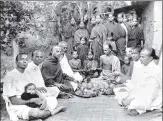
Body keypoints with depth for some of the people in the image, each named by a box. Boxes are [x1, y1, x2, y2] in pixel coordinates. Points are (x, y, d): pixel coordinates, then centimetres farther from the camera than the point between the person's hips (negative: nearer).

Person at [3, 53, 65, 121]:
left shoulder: (26, 76, 14)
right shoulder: (10, 76, -10)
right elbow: (14, 101, -14)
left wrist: (40, 101, -12)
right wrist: (33, 100, -18)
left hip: (28, 104, 7)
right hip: (16, 107, -6)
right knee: (36, 113, -32)